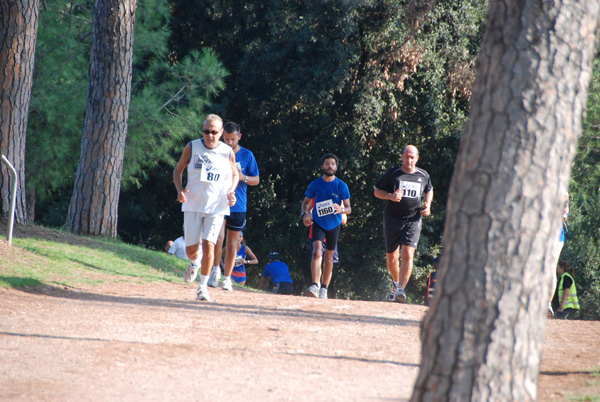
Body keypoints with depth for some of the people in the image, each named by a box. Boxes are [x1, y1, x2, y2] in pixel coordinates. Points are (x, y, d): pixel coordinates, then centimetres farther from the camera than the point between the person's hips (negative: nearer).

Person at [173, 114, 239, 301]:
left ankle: (203, 286, 0)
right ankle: (194, 264, 38)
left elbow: (235, 174, 16)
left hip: (217, 207, 0)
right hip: (193, 205, 0)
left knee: (208, 245, -12)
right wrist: (180, 190, -8)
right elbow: (178, 170, 9)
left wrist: (231, 190, -4)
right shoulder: (192, 147, -2)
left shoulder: (228, 152, 0)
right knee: (191, 249, 1)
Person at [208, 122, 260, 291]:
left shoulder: (247, 155, 3)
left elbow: (256, 180, 6)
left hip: (238, 206, 1)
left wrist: (243, 177, -14)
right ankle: (215, 269, 2)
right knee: (218, 238, -18)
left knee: (232, 244, 6)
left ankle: (227, 278, 17)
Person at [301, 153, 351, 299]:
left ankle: (324, 288, 21)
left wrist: (341, 210, -29)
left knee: (329, 258, 9)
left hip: (334, 225, 1)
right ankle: (315, 286, -29)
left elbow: (349, 209, -6)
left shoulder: (341, 186, -4)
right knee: (317, 252, -21)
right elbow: (306, 202, 12)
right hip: (318, 223, -1)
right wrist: (305, 214, -9)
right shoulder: (315, 184, -1)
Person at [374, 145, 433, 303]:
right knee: (391, 257, 10)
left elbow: (429, 190, 27)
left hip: (413, 220, 0)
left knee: (407, 255, -18)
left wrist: (427, 205, 7)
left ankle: (401, 290, -20)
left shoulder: (424, 176, 7)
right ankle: (396, 282, 37)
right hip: (392, 220, 0)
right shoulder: (392, 173, 0)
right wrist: (391, 196, -16)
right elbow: (377, 191, 4)